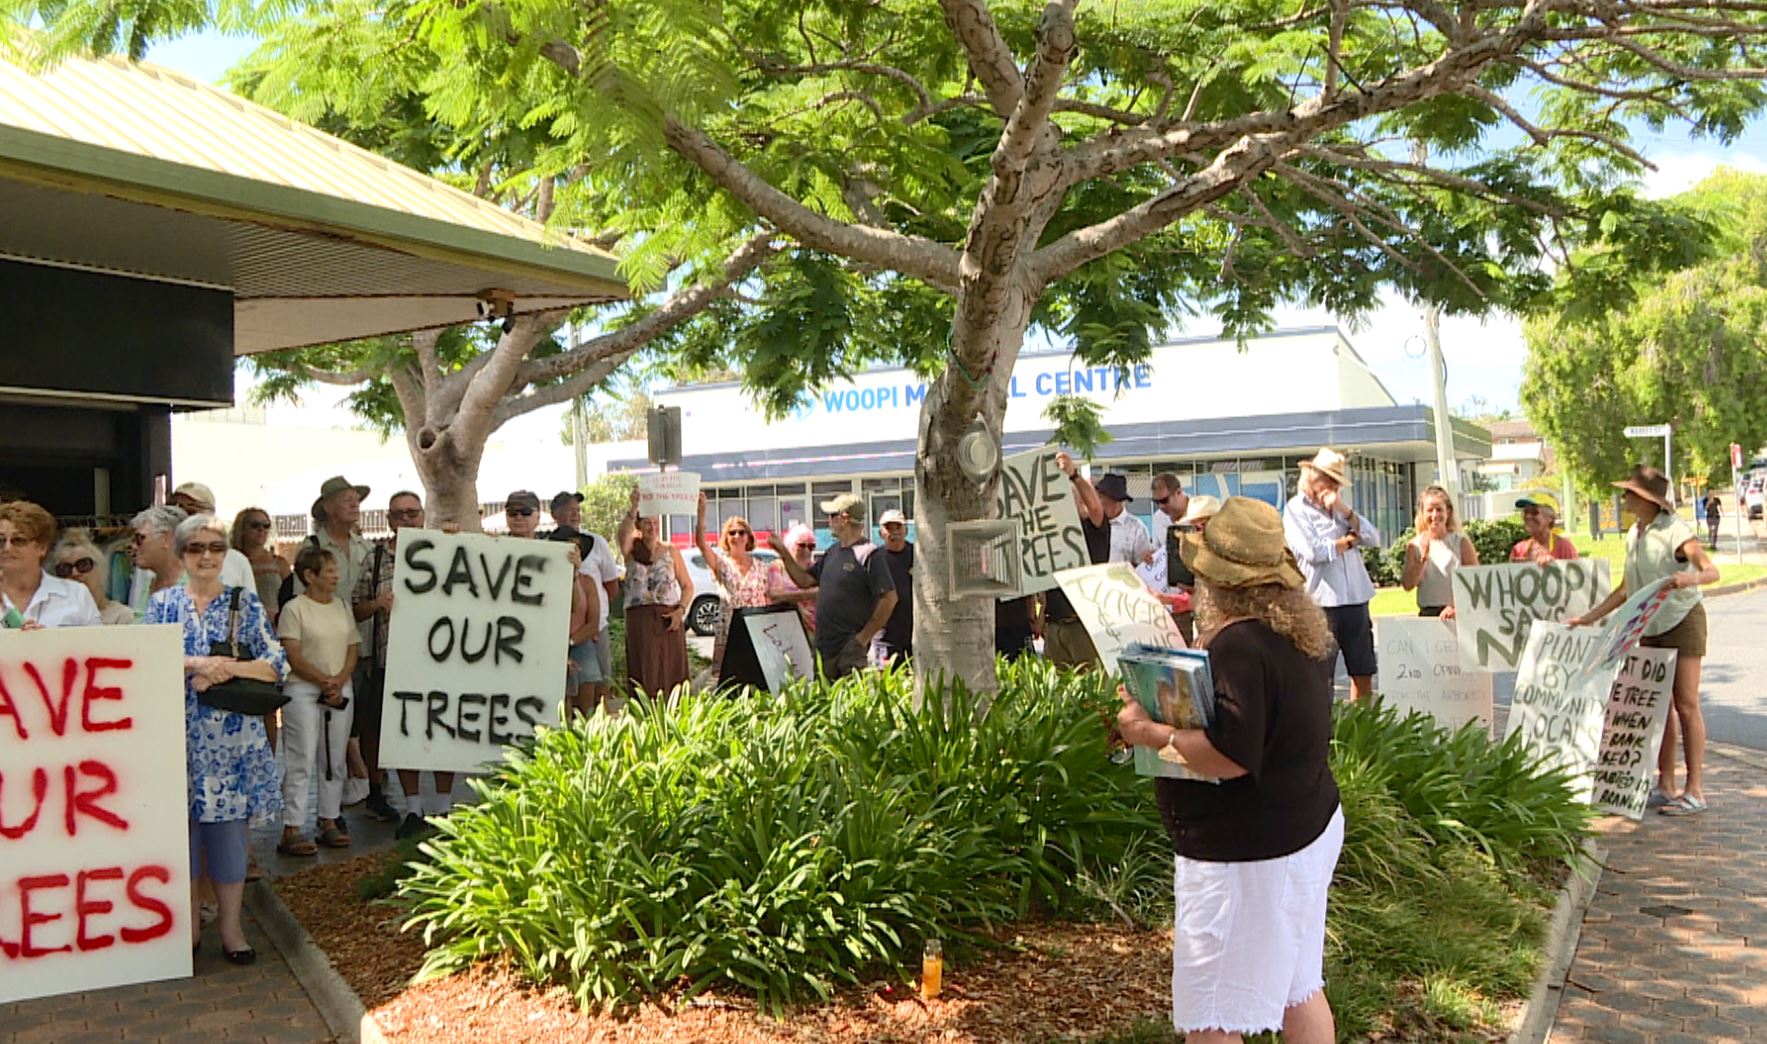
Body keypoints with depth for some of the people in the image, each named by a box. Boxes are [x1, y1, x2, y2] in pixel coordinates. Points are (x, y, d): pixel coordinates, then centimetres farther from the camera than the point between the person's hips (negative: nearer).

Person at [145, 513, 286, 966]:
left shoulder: (245, 602, 4)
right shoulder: (163, 602, 7)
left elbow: (277, 664, -2)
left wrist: (225, 668, -17)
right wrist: (196, 663, -19)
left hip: (233, 736, -1)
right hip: (179, 733, 1)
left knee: (229, 825, 2)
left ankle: (231, 927, 12)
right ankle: (188, 922, 20)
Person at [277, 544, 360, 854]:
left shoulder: (342, 605, 12)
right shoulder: (294, 608, -5)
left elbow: (353, 648, 9)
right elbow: (294, 658, -11)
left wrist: (340, 681, -7)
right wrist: (324, 681, -15)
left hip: (341, 690, 6)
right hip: (303, 691, -6)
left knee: (335, 760, 9)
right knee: (301, 761, -5)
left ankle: (329, 822, 18)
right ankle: (292, 830, -2)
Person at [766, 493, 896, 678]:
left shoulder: (868, 554, -12)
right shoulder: (832, 552, 15)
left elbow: (889, 598, -17)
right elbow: (805, 580, 23)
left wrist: (863, 637, -15)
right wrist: (783, 553, 13)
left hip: (851, 649, -8)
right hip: (824, 647, 8)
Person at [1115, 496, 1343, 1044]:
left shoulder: (1238, 646, -24)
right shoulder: (1298, 631, 6)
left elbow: (1230, 755, -32)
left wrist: (1153, 732, -21)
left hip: (1248, 855, -10)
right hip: (1305, 831, 10)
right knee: (1298, 989, 23)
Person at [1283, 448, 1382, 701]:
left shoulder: (1340, 507, 17)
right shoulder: (1296, 509, -3)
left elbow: (1374, 539, 7)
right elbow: (1314, 552, -16)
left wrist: (1345, 510, -5)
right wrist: (1350, 540, 0)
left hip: (1356, 598, 6)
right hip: (1321, 601, -6)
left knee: (1364, 673, 11)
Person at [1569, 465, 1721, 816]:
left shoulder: (1673, 530, -14)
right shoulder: (1633, 535, 10)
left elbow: (1712, 570, -26)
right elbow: (1626, 590, 16)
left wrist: (1690, 578, -48)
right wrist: (1589, 618, 13)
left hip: (1683, 620, -8)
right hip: (1650, 627, 8)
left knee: (1686, 705, -6)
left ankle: (1695, 791, -1)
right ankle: (1665, 786, 14)